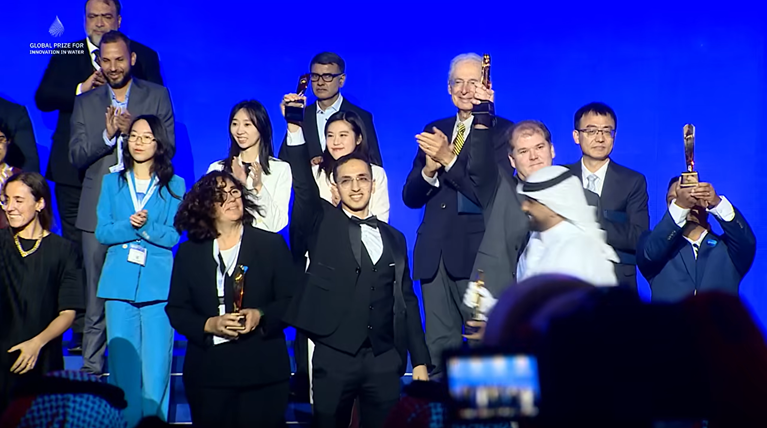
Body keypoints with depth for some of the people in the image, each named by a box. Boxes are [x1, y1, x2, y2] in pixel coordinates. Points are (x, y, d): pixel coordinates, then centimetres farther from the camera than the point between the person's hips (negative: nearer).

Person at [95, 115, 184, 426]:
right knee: (122, 362, 1)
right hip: (119, 283, 2)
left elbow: (172, 236, 0)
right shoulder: (112, 182, 14)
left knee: (156, 363, -6)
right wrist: (130, 225, -11)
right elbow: (102, 233, 5)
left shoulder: (174, 185, 8)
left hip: (158, 283, -2)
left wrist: (145, 226, -17)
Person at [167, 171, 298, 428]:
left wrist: (261, 316, -17)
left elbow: (292, 299, 1)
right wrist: (208, 325, -13)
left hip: (263, 370, -1)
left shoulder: (271, 244, 5)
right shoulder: (189, 252, 9)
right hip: (207, 373, 1)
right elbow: (176, 309, 5)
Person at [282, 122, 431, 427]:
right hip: (334, 357, -2)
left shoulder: (393, 238, 14)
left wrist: (420, 360, 8)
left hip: (384, 360, 3)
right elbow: (304, 188, -13)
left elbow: (406, 301, 14)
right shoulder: (322, 224, 6)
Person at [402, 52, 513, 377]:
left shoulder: (502, 131, -1)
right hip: (434, 253, 5)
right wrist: (428, 170, -10)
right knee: (438, 346, 8)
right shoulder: (434, 131, 15)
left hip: (477, 252, -5)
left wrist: (449, 159, -20)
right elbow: (410, 197, 11)